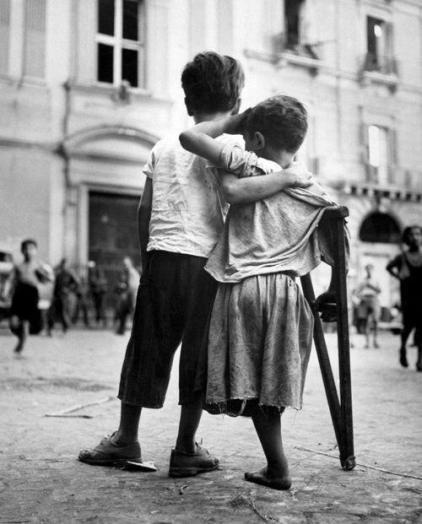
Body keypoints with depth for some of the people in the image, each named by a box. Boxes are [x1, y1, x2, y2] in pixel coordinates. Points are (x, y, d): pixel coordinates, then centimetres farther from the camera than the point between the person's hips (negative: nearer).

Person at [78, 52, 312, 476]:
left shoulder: (164, 146, 14)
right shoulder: (227, 143, -1)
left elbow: (144, 209, 12)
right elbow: (234, 190, -21)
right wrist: (287, 177, -11)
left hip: (160, 256, 4)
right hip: (204, 261, -4)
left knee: (146, 348, 12)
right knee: (198, 354, 6)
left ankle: (126, 438, 21)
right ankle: (186, 449, 13)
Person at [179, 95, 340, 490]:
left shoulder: (252, 167, 1)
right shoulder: (319, 196, 14)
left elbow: (190, 138, -1)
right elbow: (336, 257, 17)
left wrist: (233, 122, 11)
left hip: (243, 287, -4)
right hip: (287, 291, 4)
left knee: (251, 384, 4)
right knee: (267, 384, 13)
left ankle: (278, 469, 6)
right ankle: (274, 468, 20)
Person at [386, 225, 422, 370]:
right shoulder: (402, 257, 3)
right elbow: (388, 267, 21)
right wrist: (398, 276, 6)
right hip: (408, 294, -1)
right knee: (409, 324, -6)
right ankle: (402, 348, 24)